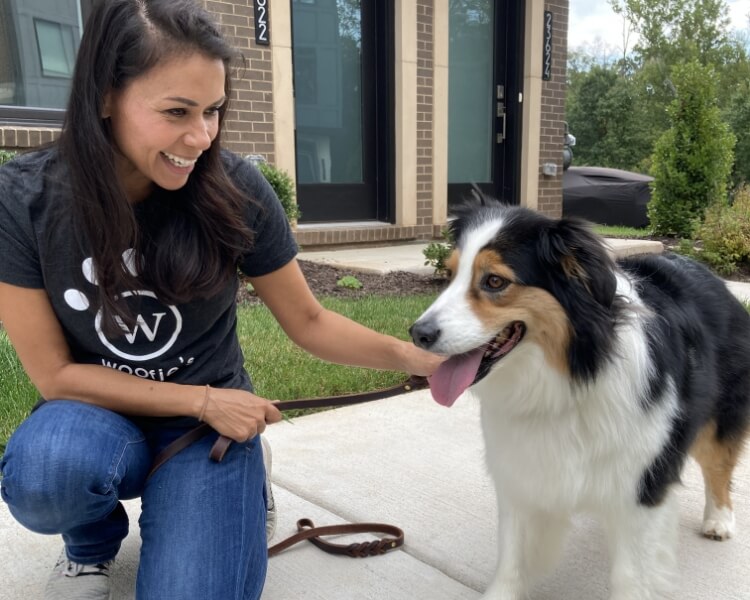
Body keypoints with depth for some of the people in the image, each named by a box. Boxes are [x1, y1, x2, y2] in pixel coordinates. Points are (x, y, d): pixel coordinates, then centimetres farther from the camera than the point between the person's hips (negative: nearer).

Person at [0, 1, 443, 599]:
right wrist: (202, 400, -17)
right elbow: (56, 373, -12)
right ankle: (92, 545, 5)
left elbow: (308, 321, -7)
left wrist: (414, 356, -21)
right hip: (97, 416, 1)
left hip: (212, 417, 0)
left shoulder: (234, 189, -17)